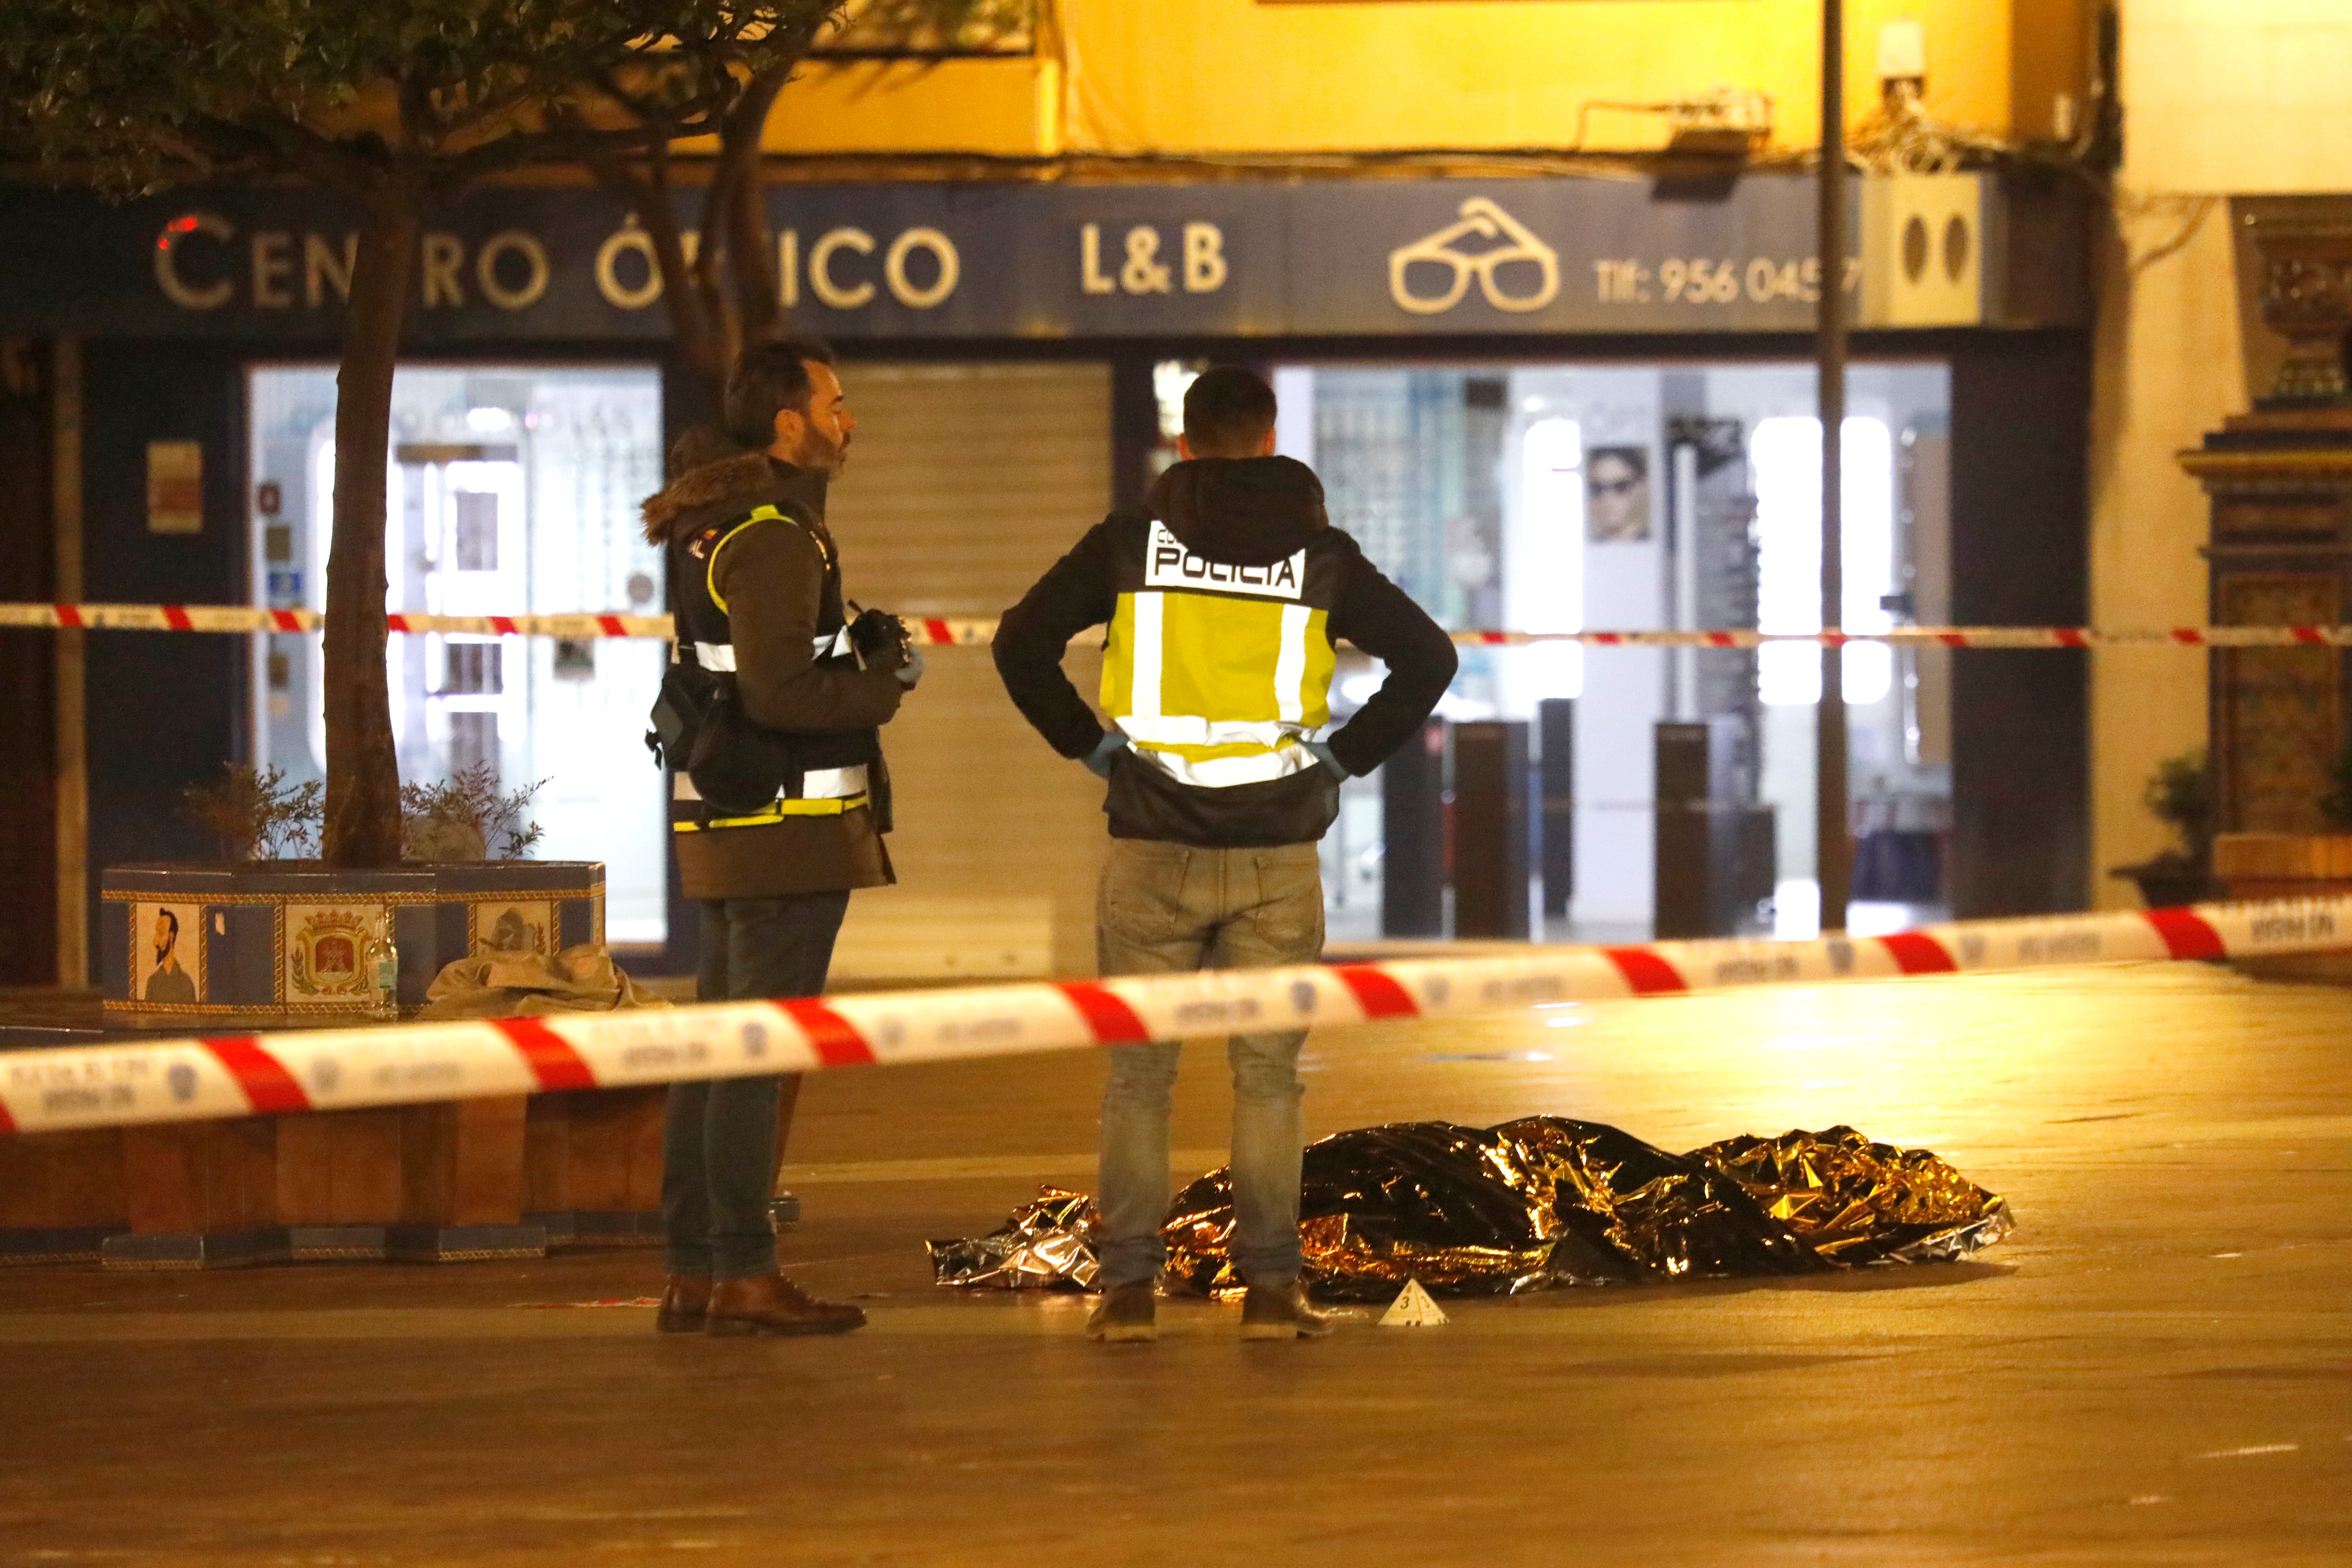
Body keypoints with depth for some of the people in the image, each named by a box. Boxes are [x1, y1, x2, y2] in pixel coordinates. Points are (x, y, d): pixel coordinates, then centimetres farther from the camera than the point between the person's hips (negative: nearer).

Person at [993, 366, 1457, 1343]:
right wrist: (1348, 754, 4)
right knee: (1267, 1074, 5)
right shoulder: (1319, 554, 2)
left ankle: (1128, 1287, 2)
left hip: (1153, 854, 0)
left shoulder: (1132, 541, 1)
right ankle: (1270, 1288, 3)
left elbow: (1021, 644, -4)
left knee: (1138, 1074, 6)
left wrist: (1091, 745, 4)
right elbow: (1427, 656, -1)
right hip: (1276, 856, 0)